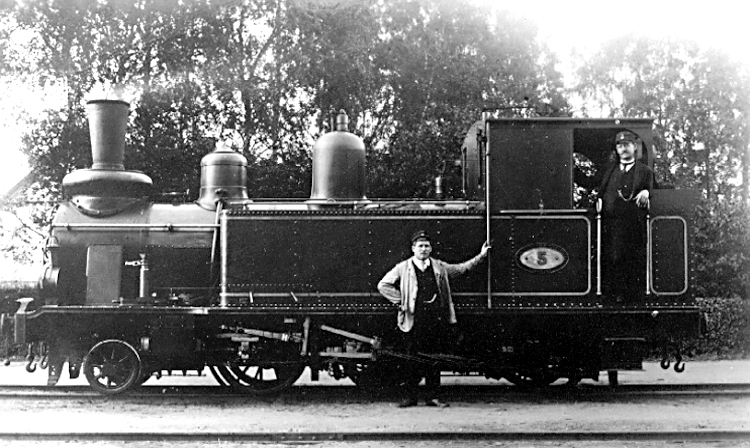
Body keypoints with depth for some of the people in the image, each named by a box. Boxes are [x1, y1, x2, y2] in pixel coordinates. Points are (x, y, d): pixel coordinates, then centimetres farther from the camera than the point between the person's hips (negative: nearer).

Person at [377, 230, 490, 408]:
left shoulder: (439, 267, 14)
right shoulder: (403, 268, 5)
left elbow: (461, 268, 24)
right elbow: (383, 285, 6)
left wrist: (480, 256, 21)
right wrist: (400, 301, -1)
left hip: (436, 321, 3)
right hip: (415, 322, -3)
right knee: (414, 360, -1)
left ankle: (433, 396, 11)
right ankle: (410, 396, 7)